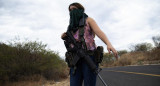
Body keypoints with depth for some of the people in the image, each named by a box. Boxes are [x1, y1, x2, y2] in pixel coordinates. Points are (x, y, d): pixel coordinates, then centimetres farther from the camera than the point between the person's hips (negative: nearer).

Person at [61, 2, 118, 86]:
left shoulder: (88, 20, 8)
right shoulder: (73, 26, 25)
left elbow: (99, 32, -10)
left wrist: (109, 44, -29)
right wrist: (65, 37, 3)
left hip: (89, 56, -5)